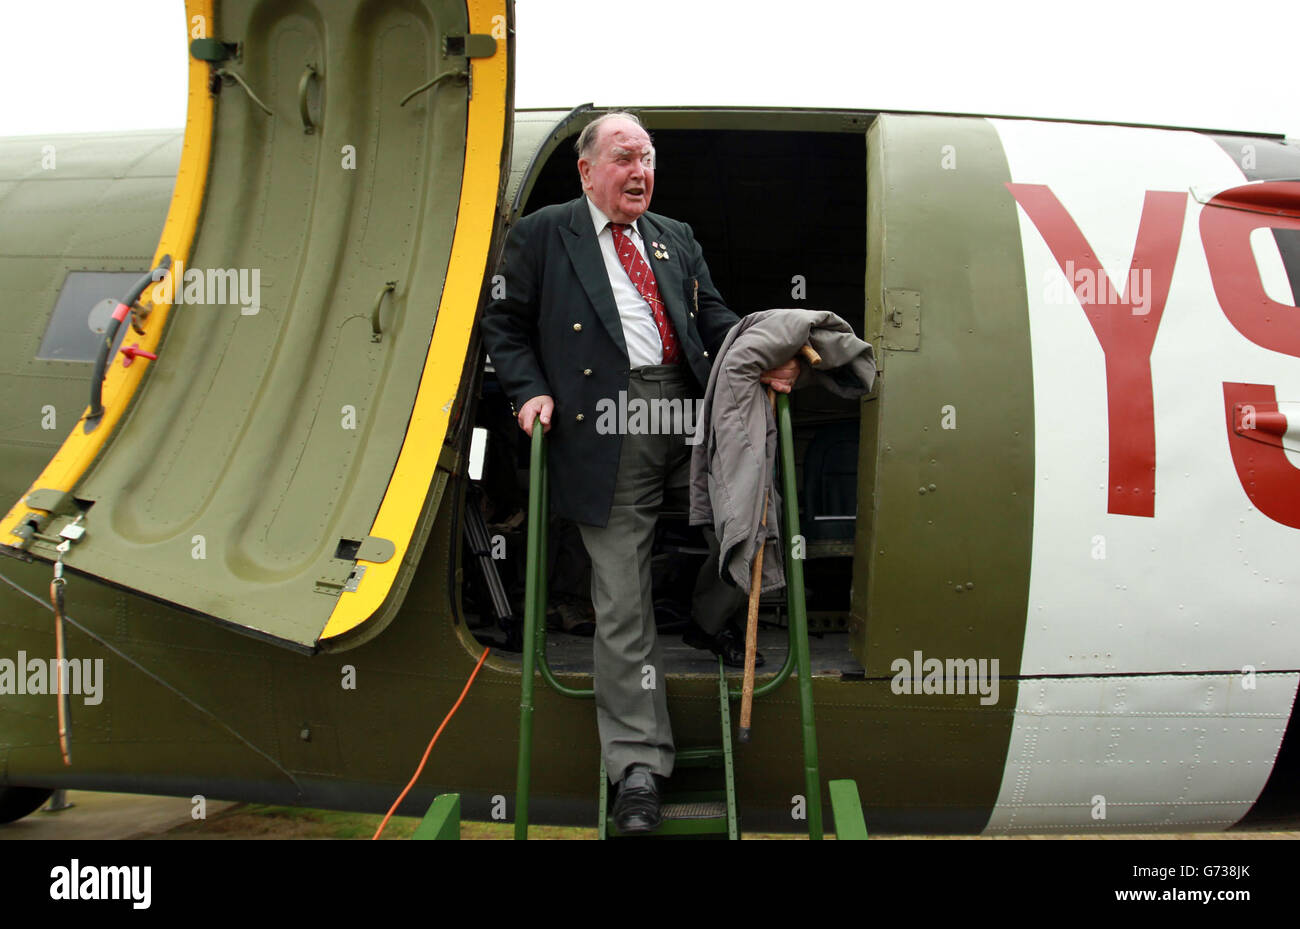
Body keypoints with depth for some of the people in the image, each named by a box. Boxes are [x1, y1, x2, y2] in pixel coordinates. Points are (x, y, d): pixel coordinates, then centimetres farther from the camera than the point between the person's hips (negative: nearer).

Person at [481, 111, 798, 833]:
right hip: (608, 434, -4)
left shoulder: (677, 238, 21)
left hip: (691, 416, 4)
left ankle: (711, 619, 25)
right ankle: (638, 766, 10)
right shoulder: (542, 234, 9)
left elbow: (713, 318, 15)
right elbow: (506, 322, 9)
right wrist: (531, 392, -6)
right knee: (622, 600, 0)